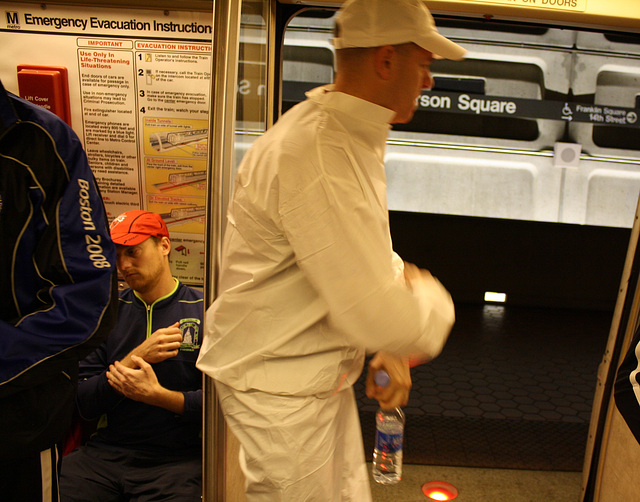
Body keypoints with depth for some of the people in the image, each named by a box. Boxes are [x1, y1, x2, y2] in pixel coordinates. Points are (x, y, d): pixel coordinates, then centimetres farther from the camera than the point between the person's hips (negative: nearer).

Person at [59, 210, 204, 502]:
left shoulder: (203, 312, -3)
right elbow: (84, 404, 4)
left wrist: (157, 395, -18)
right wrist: (135, 358, -10)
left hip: (177, 458, -3)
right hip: (106, 453, 3)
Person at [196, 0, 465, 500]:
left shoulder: (358, 139, 6)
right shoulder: (318, 157, -30)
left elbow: (369, 256, 15)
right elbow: (380, 316, -33)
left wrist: (388, 348, 3)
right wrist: (432, 301, -10)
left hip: (323, 374, 10)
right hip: (279, 388, -10)